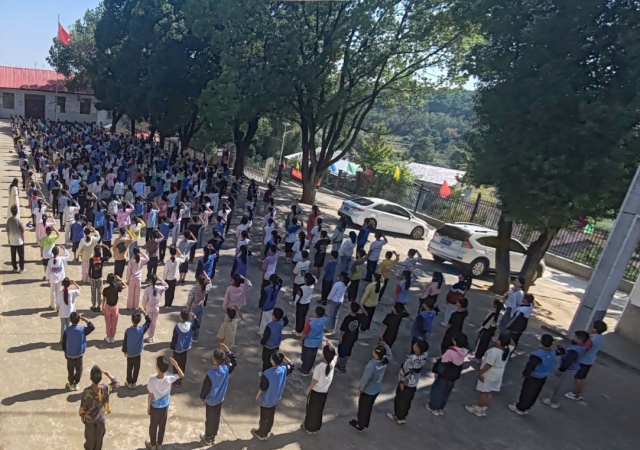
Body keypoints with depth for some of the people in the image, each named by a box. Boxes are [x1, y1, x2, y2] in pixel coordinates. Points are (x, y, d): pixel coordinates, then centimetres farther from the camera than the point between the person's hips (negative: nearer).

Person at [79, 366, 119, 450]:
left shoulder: (86, 391, -30)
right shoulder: (105, 389, -27)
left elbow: (83, 406, -15)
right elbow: (116, 383, -6)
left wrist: (82, 416, 4)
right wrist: (107, 374, -13)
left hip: (89, 418, 0)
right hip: (101, 418, 0)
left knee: (89, 436, 25)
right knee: (99, 436, 24)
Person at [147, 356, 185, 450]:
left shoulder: (152, 380, -31)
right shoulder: (169, 378, -26)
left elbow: (150, 395, -18)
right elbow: (182, 375, -8)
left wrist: (148, 407, 0)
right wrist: (175, 364, -21)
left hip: (154, 407, -2)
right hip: (165, 406, 2)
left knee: (153, 426, 23)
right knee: (162, 426, 23)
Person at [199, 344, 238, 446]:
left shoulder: (210, 373, -32)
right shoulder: (226, 369, -19)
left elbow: (205, 388, -18)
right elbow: (235, 362, 2)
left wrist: (202, 398, 1)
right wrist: (228, 352, -6)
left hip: (210, 400, -4)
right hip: (220, 399, 4)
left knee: (209, 419, 16)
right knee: (216, 418, 21)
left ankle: (208, 438, 36)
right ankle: (213, 437, 39)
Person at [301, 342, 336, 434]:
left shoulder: (319, 367, -32)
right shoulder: (333, 363, -17)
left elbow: (314, 381, -20)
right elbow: (334, 355, 6)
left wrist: (308, 389, -4)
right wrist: (330, 345, -3)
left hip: (315, 392, -5)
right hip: (324, 392, 5)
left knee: (311, 410, 18)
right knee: (319, 410, 24)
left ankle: (309, 428, 37)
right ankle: (316, 428, 41)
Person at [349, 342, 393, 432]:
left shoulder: (371, 366, -38)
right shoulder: (385, 361, -18)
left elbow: (365, 379, -24)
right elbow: (390, 356, 7)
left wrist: (360, 388, -8)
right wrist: (386, 346, 5)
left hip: (367, 391, -6)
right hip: (377, 390, 6)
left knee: (363, 408, 19)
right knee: (369, 407, 27)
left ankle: (360, 426, 40)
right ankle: (364, 423, 48)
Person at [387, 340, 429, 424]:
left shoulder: (411, 359, -35)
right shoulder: (424, 356, -17)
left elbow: (406, 371, -25)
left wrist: (401, 381, -13)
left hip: (406, 382, -6)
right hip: (414, 382, 6)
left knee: (400, 399, 18)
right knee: (407, 400, 24)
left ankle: (398, 417, 36)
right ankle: (403, 417, 42)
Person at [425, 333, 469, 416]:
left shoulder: (450, 351, -31)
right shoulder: (464, 352, -12)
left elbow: (442, 362, -19)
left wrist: (436, 371, -6)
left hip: (445, 374, -6)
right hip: (455, 375, 6)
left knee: (437, 390, 15)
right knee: (446, 392, 23)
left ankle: (433, 407, 29)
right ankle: (440, 408, 37)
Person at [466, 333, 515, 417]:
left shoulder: (494, 351, -29)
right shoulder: (507, 350, -7)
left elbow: (488, 365, -26)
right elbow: (512, 345, 16)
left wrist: (480, 373, -17)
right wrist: (509, 338, 0)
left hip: (488, 375, -8)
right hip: (498, 375, 8)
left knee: (483, 392, 6)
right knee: (489, 393, 17)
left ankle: (477, 410, 19)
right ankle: (483, 410, 27)